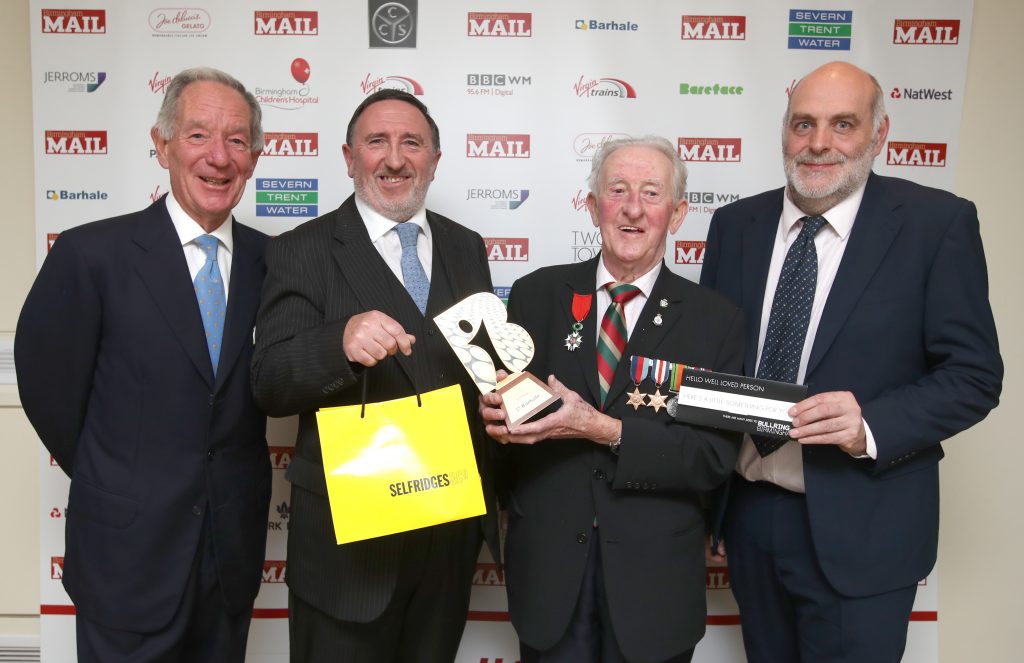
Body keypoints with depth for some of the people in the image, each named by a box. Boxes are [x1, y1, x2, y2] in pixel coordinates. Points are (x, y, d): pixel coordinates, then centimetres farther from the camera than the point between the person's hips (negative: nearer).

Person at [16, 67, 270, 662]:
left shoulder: (271, 260, -1)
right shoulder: (92, 253, -11)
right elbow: (49, 388, -4)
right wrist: (111, 482, 4)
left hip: (235, 548, 3)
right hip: (130, 552, -3)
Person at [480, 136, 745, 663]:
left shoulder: (714, 320, -4)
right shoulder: (536, 295, -1)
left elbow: (717, 456, -10)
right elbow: (504, 407, 2)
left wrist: (608, 431, -22)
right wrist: (496, 410, -21)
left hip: (654, 579, 0)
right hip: (547, 565, 1)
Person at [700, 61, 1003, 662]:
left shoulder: (938, 223, -8)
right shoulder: (736, 224, 2)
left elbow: (974, 375, -7)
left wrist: (872, 426, -23)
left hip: (859, 532, -3)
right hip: (747, 516, 4)